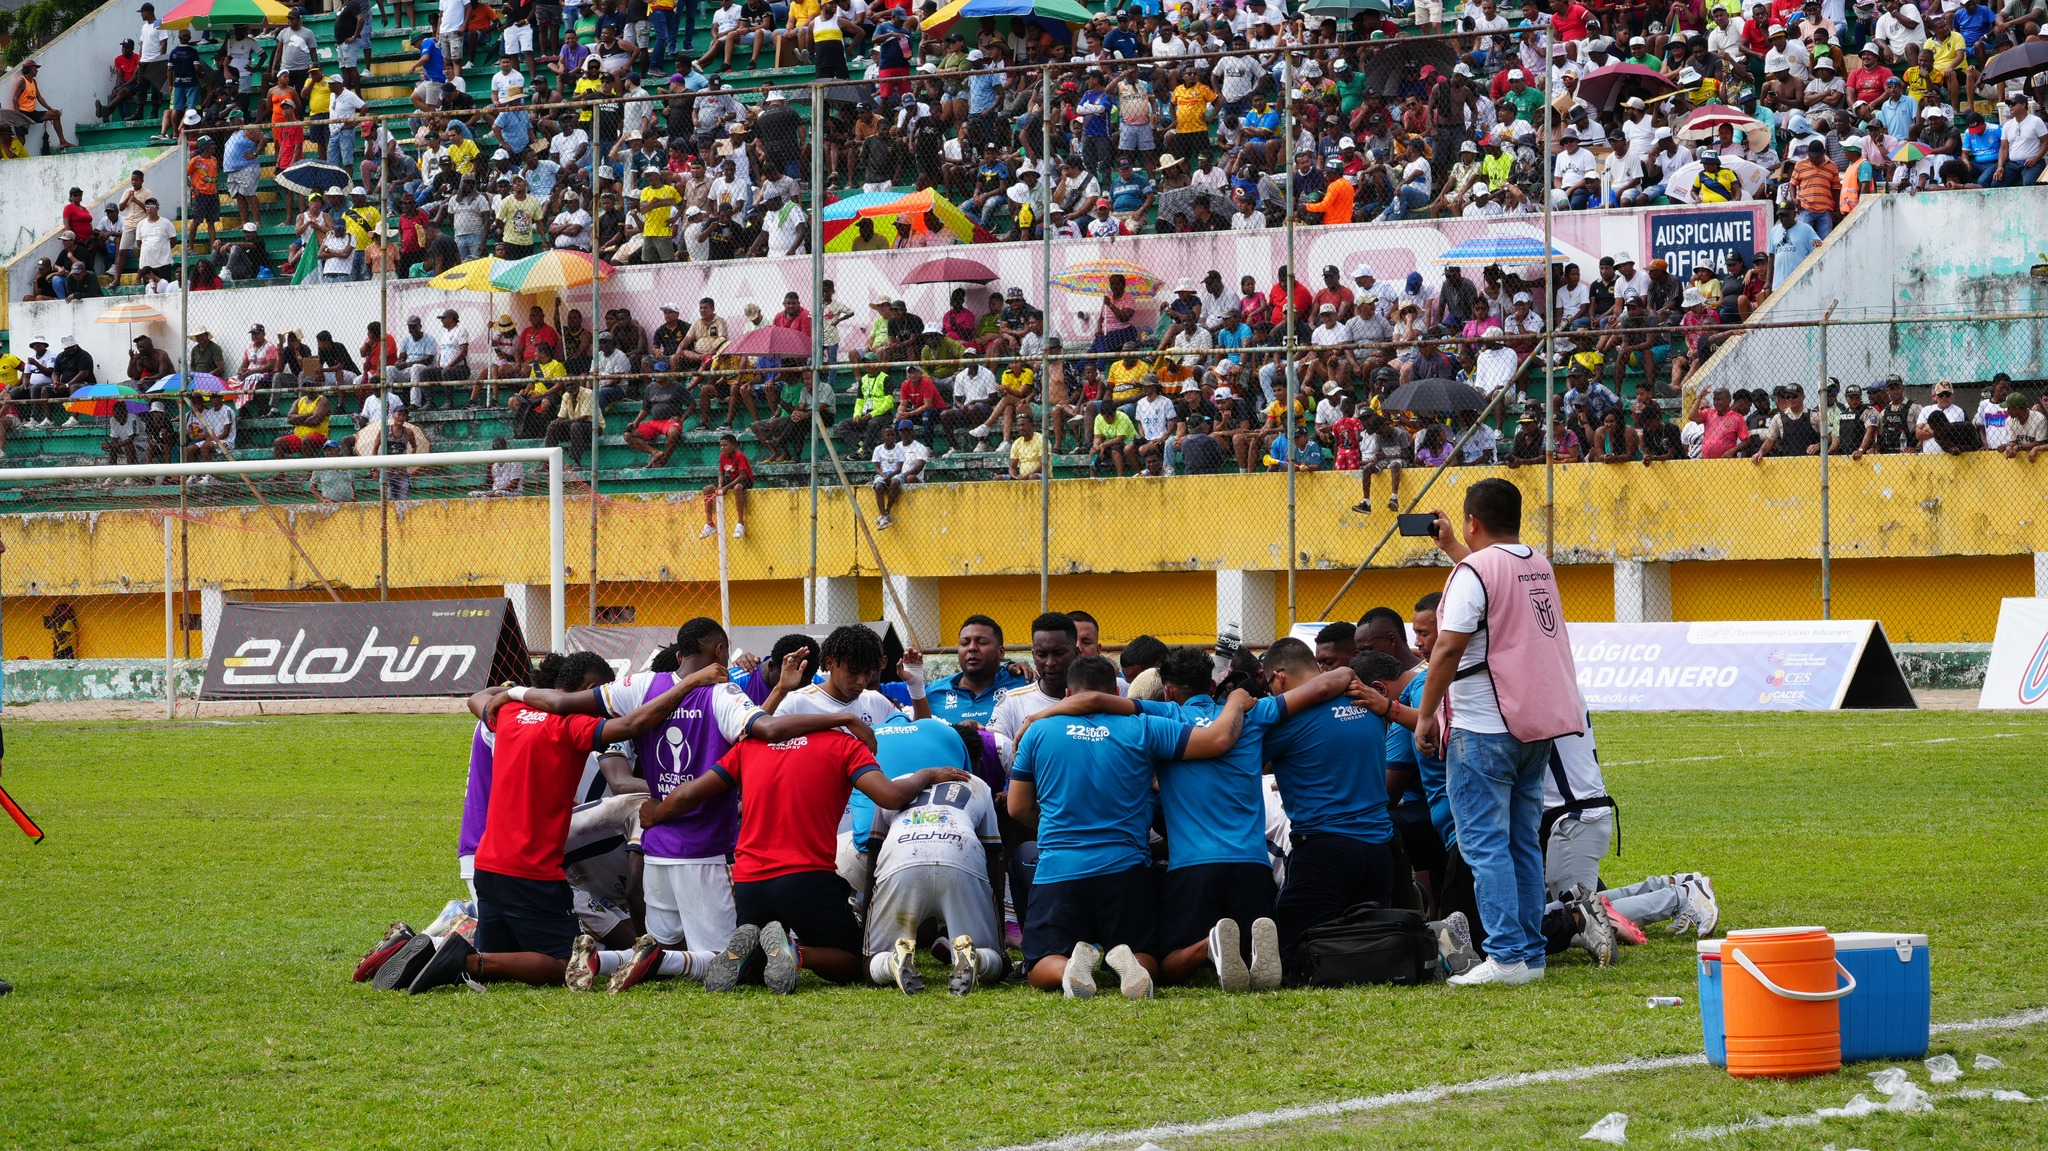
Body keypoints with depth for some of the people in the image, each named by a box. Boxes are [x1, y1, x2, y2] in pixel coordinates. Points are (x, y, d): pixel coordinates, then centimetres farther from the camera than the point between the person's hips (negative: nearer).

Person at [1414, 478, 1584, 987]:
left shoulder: (1472, 572, -12)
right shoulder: (1539, 567, 12)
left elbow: (1449, 647, -19)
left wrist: (1426, 715, -11)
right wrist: (1450, 546, 46)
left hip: (1485, 729, -8)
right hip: (1538, 726, 8)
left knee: (1485, 844, -6)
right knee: (1522, 843, 13)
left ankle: (1506, 956, -13)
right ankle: (1531, 954, 13)